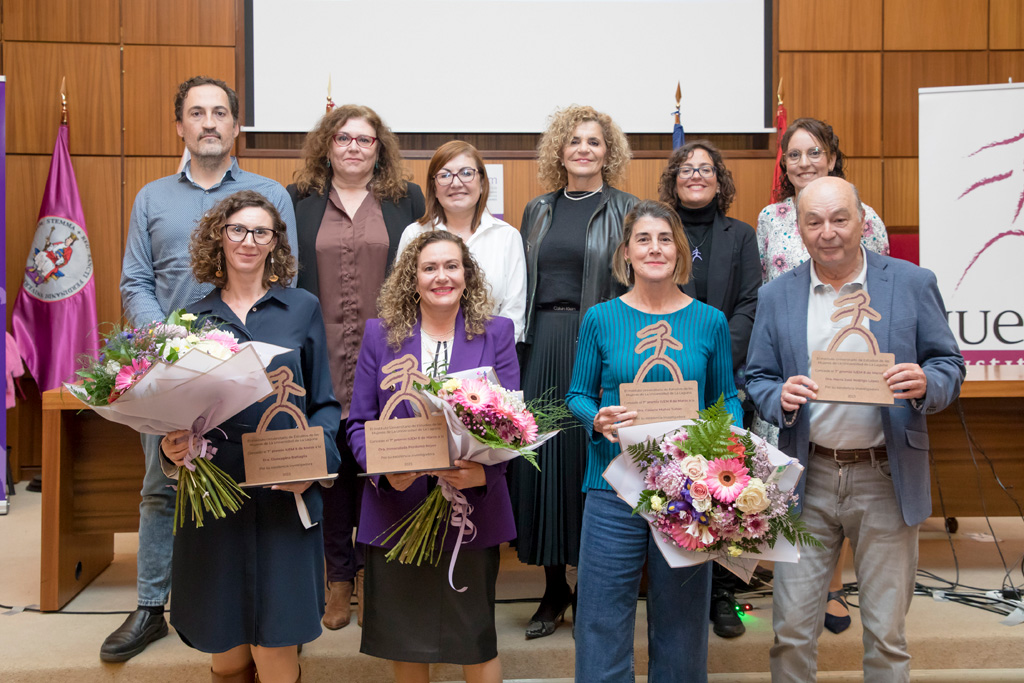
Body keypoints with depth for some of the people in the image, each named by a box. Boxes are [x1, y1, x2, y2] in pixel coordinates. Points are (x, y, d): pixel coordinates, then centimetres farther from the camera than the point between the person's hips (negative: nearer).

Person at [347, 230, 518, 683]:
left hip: (471, 509, -1)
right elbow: (359, 423, 3)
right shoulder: (380, 334, 5)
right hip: (396, 510, 1)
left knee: (476, 639, 9)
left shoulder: (497, 333, 3)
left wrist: (484, 471, -22)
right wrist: (384, 470, -16)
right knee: (404, 643, 14)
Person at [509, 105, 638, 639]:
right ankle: (554, 590, 17)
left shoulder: (627, 210, 3)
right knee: (542, 458, 3)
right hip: (541, 344, 4)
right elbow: (523, 284, 16)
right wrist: (518, 346, 8)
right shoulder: (537, 211, 15)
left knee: (592, 459, -1)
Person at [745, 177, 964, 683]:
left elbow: (950, 367, 2)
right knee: (792, 630, 6)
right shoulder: (776, 296, 5)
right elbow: (757, 379, 7)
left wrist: (925, 385, -20)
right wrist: (781, 398, -16)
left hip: (886, 479, -1)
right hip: (807, 480, 1)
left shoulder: (913, 284, 1)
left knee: (886, 635, 10)